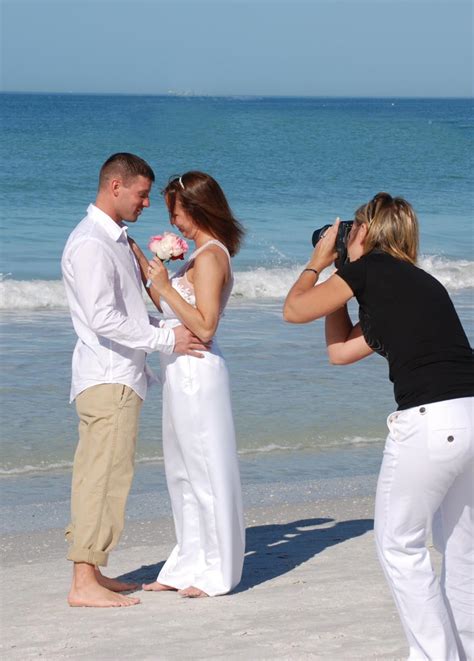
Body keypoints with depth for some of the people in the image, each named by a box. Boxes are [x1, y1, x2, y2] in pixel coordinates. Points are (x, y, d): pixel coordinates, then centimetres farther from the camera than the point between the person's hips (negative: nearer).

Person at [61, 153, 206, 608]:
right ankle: (84, 583, -8)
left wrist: (172, 330, 13)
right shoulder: (90, 243, -14)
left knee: (100, 477, 11)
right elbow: (102, 319, -22)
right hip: (107, 378, -10)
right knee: (104, 476, -10)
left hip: (118, 377, 10)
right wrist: (166, 340, -18)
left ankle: (92, 573, 17)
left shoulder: (115, 240, 18)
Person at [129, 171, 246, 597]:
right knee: (184, 471, 15)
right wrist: (146, 270, 15)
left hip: (197, 371, -10)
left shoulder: (210, 257, -16)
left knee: (205, 470, -2)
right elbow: (173, 310, 17)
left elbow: (204, 325, -21)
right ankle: (190, 565, 23)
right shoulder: (204, 254, 14)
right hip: (183, 371, 10)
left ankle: (218, 572, 7)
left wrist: (165, 285, -20)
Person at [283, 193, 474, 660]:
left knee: (399, 547, 4)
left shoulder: (371, 268, 2)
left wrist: (318, 263, 28)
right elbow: (340, 351, 28)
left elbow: (294, 311, 12)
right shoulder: (419, 282, 24)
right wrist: (343, 275, 32)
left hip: (431, 423, -8)